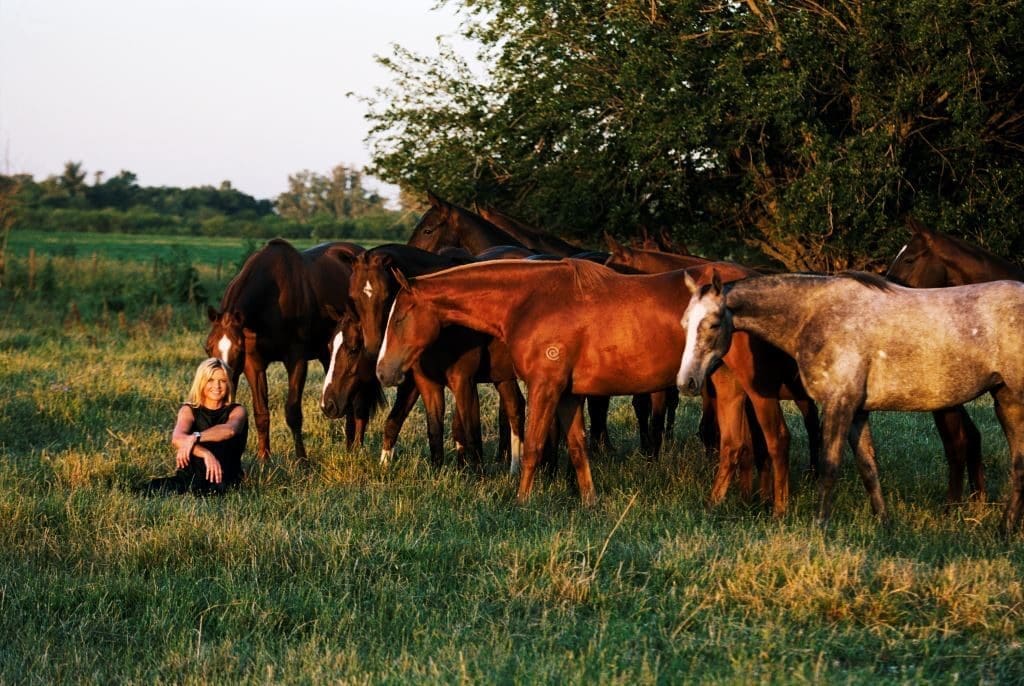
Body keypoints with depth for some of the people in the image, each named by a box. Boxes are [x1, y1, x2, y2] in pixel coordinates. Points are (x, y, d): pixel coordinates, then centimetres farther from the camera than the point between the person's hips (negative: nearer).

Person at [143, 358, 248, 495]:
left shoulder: (236, 411, 5)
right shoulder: (189, 410, 5)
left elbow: (230, 430, -23)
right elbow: (177, 439, -19)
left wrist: (195, 437, -35)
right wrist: (205, 454, -37)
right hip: (190, 476, 0)